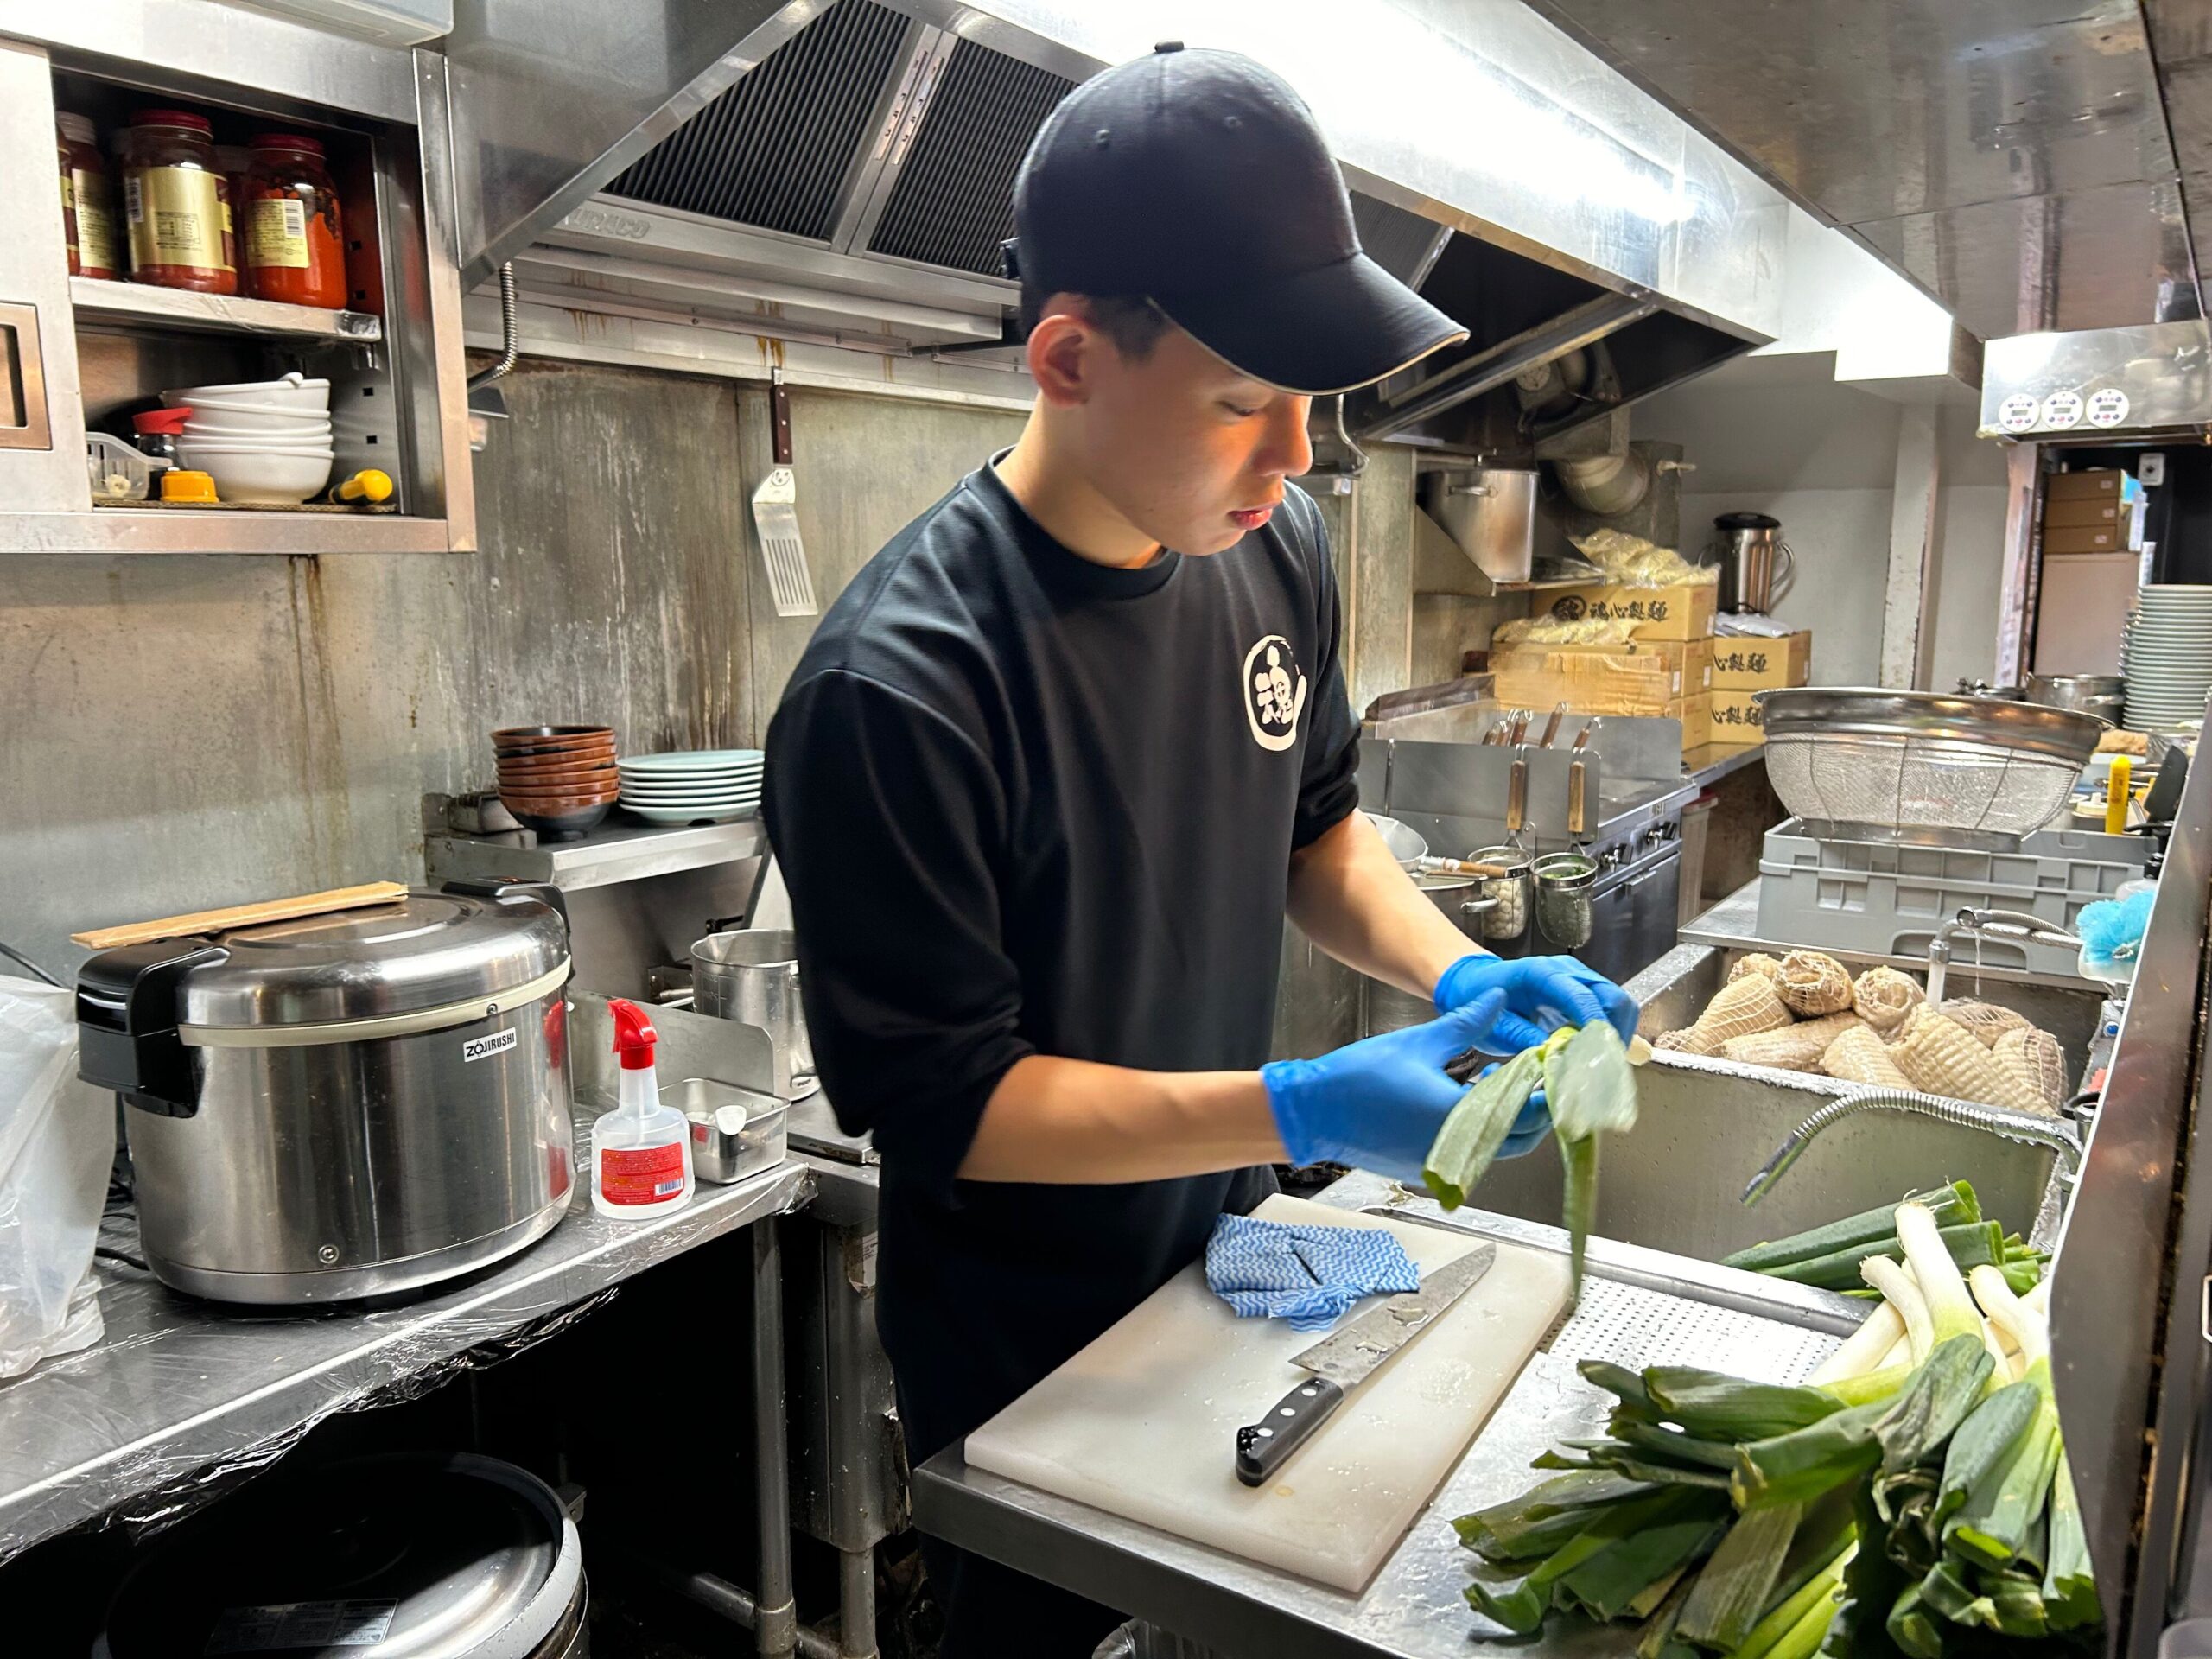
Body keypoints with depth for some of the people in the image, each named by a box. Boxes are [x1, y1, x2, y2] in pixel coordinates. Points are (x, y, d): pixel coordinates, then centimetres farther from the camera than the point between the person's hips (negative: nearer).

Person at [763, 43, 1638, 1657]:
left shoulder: (1274, 551, -9)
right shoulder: (895, 688, -31)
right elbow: (945, 1102, -24)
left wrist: (1456, 973, -11)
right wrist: (1302, 1112, -31)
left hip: (1226, 1273, 6)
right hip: (1025, 1372, -6)